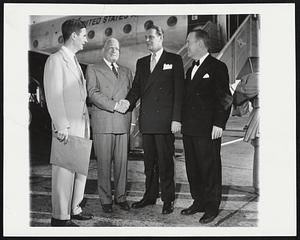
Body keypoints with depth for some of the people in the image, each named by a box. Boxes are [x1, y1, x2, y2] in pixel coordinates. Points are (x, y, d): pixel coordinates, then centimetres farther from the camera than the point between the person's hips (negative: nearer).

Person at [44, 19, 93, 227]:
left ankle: (75, 209, 25)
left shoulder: (75, 62, 20)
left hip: (81, 126, 9)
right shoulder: (56, 60, -7)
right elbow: (53, 97, -14)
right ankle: (60, 217, 7)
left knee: (81, 169, 13)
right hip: (67, 128, -9)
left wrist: (86, 123, 14)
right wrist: (62, 126, -19)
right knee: (65, 172, -3)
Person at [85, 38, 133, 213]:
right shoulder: (93, 69, 8)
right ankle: (106, 199, 10)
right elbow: (93, 93, -5)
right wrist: (114, 105, -13)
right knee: (104, 163, 0)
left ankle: (121, 197, 16)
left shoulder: (126, 71, 22)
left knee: (122, 162, 5)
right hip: (103, 123, -3)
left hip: (123, 122, 4)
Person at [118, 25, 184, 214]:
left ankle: (168, 199, 12)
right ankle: (150, 195, 24)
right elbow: (136, 87, 14)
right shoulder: (141, 63, 18)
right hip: (147, 121, 5)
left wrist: (176, 119, -10)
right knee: (149, 161, 12)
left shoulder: (174, 60, 3)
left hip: (165, 120, -5)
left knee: (165, 161, 0)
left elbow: (179, 91, -3)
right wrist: (128, 101, -9)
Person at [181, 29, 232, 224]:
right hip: (189, 129, 8)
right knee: (192, 168, 12)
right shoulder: (190, 70, 19)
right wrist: (183, 122, 13)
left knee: (210, 169, 1)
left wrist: (219, 124, -17)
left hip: (208, 130, -8)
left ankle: (212, 207, 13)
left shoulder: (217, 67, -5)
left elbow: (225, 98, -10)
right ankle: (198, 202, 26)